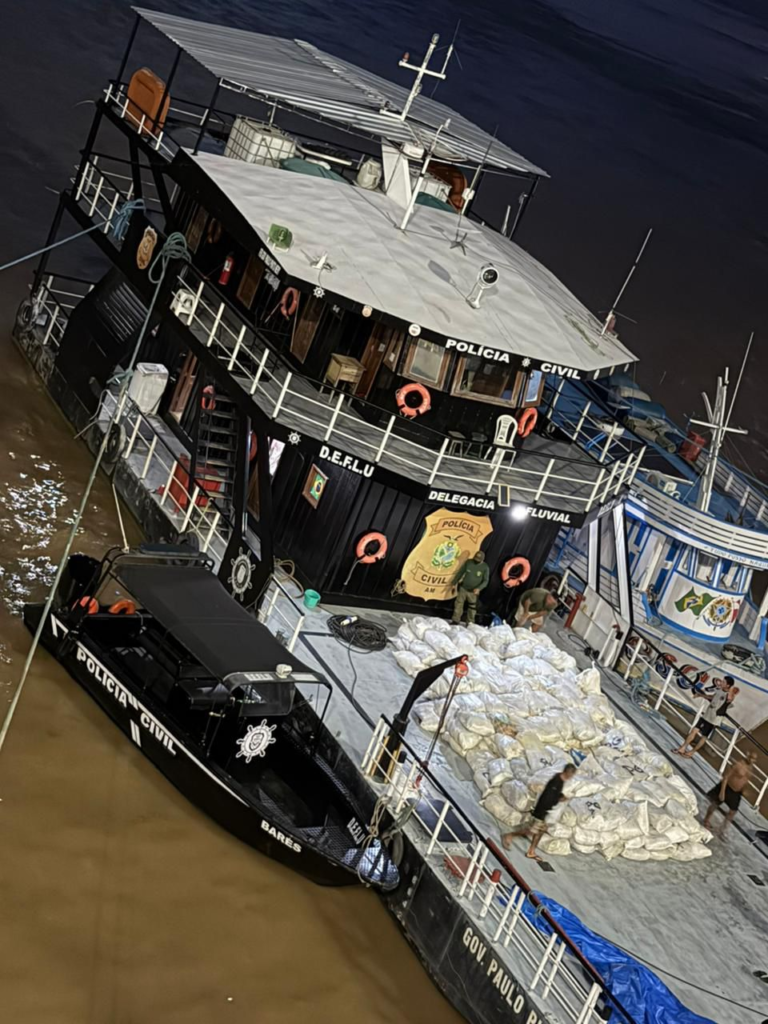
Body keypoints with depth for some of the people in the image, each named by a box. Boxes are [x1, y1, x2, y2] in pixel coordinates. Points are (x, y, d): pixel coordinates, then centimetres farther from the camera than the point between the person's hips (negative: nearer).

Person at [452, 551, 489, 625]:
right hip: (463, 588, 2)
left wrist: (479, 588, -27)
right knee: (458, 605, 3)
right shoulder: (468, 562, -4)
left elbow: (485, 581, -10)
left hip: (473, 591, -2)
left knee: (472, 608, 7)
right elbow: (460, 572, 6)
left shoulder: (485, 567, -10)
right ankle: (456, 621, 12)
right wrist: (454, 583, 8)